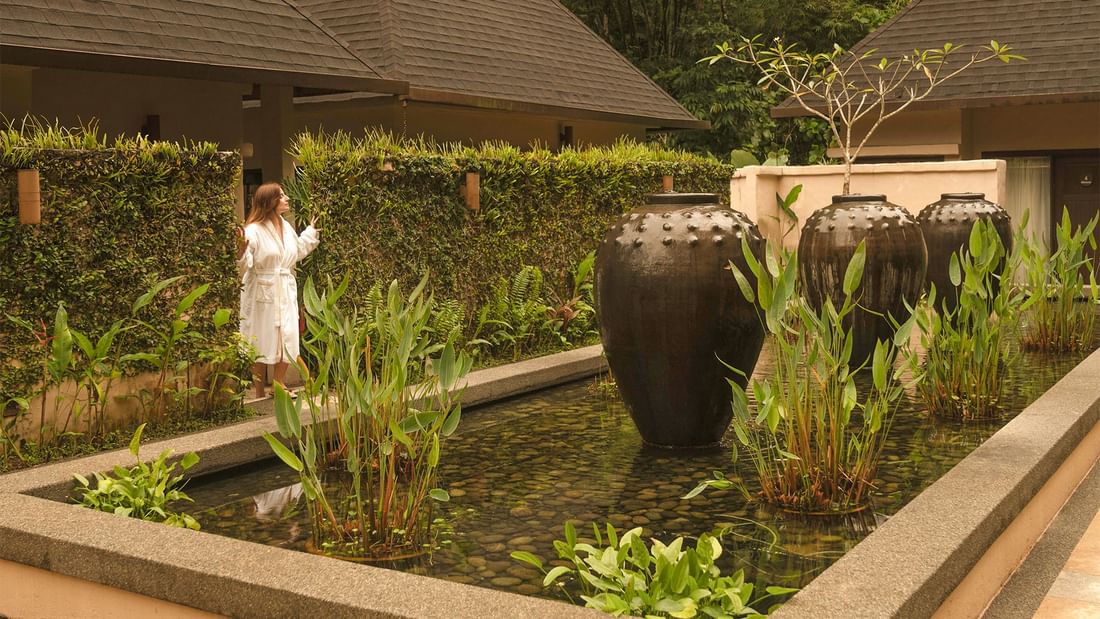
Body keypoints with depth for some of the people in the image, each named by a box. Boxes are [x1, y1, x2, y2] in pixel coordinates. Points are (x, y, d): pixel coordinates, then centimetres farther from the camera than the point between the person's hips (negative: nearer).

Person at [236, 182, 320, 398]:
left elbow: (298, 251, 27)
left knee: (286, 340, 8)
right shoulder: (254, 230, -16)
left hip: (286, 293, 7)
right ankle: (259, 393, 11)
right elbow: (245, 265, -21)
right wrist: (241, 250, -40)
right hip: (262, 293, -7)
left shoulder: (286, 227, 8)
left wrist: (311, 232, 32)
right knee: (262, 342, 1)